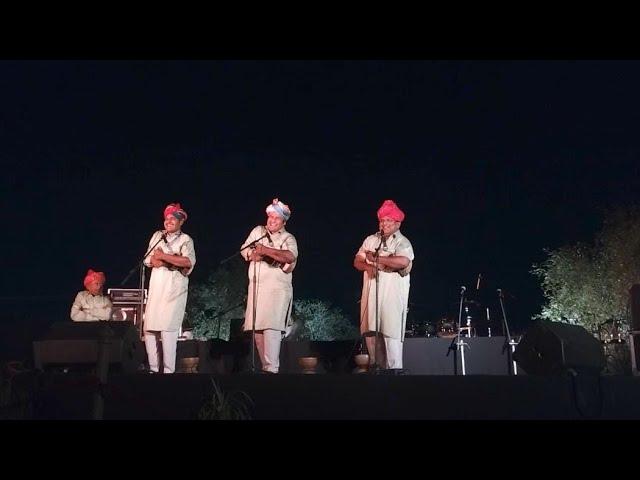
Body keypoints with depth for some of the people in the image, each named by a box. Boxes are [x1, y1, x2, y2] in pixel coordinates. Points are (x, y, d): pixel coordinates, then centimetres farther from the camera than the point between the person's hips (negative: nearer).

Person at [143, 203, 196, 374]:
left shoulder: (185, 239, 4)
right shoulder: (157, 235, 18)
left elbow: (189, 261, -13)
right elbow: (149, 260, 9)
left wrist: (163, 257, -11)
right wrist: (174, 262, -8)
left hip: (174, 287, -5)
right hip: (156, 286, 5)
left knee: (168, 328, -12)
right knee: (149, 327, 1)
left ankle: (169, 370, -10)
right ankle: (153, 368, 10)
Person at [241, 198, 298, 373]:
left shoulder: (288, 238, 3)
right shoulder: (258, 231, 16)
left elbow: (291, 256, -17)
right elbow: (245, 251, 9)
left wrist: (266, 250, -20)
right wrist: (256, 255, -9)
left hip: (277, 288, -4)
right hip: (256, 287, 5)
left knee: (272, 327, -16)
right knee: (257, 327, 4)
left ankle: (272, 368, -20)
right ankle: (265, 365, 13)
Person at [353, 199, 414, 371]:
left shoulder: (402, 242, -1)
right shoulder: (370, 240, 16)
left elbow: (403, 262, -21)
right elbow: (357, 261, 14)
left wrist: (376, 258, -14)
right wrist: (368, 266, -9)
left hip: (392, 292, -5)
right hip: (371, 291, 5)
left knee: (391, 331, -8)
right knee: (370, 330, 5)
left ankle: (394, 368, -3)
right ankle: (376, 365, 16)